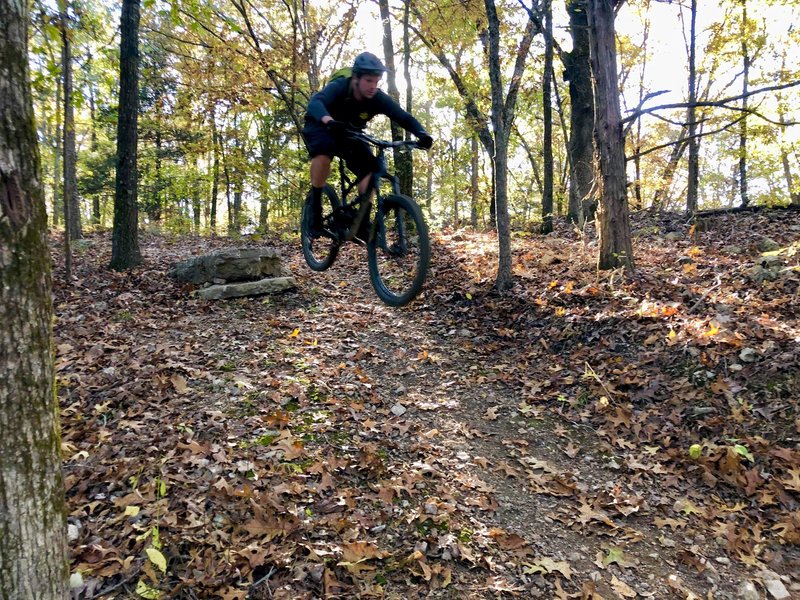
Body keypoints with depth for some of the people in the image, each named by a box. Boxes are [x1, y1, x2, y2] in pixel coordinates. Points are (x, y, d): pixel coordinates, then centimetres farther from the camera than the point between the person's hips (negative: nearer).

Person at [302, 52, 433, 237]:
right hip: (321, 128, -4)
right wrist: (329, 121, -72)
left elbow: (405, 118, -26)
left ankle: (362, 219, -5)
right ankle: (315, 204, -21)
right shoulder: (338, 87, -31)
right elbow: (315, 103, -50)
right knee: (324, 152, -38)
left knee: (370, 169, -19)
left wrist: (423, 134, -47)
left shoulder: (379, 98, -22)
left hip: (350, 135, 4)